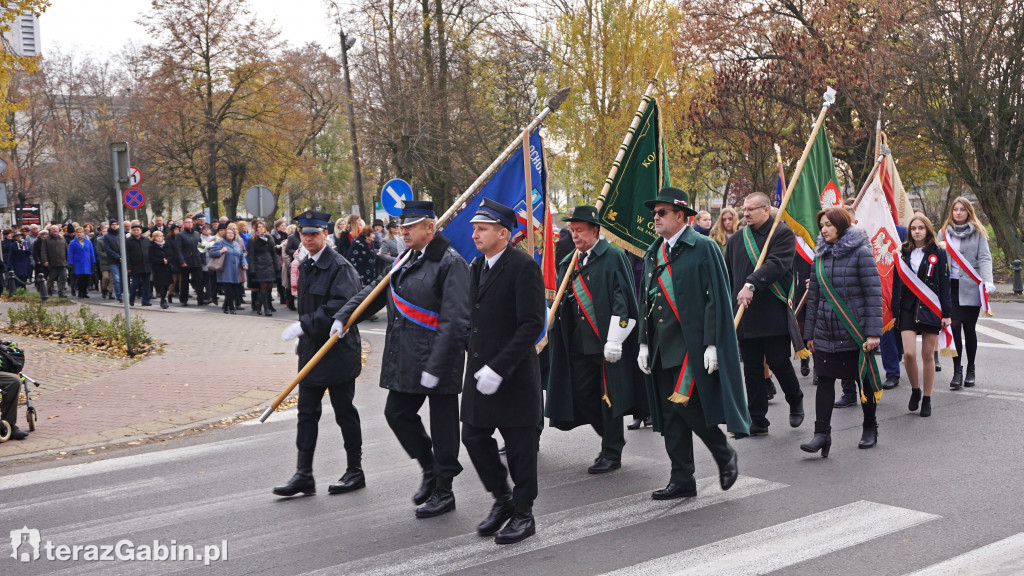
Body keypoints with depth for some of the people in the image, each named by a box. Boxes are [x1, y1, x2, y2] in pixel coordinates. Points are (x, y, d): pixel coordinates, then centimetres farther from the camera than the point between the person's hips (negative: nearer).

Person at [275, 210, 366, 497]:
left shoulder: (340, 267, -14)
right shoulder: (305, 266, 12)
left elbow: (338, 307, -25)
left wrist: (303, 326, -27)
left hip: (338, 350, -8)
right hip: (311, 350, 8)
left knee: (344, 412, 3)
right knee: (306, 412, 7)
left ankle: (355, 471, 16)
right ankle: (304, 475, 11)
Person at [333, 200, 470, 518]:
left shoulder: (450, 263, -15)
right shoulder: (404, 261, 12)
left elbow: (454, 322, -20)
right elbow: (375, 292, 23)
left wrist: (436, 366, -23)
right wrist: (344, 316, 8)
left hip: (438, 361, -8)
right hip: (404, 360, 8)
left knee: (442, 425, 4)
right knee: (397, 414, 12)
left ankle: (444, 491, 17)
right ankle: (430, 470, 31)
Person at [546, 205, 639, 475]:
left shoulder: (613, 257, -7)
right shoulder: (570, 262, 14)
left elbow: (622, 300, -13)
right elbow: (563, 302, 21)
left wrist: (614, 340, -18)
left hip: (608, 343, -7)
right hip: (579, 344, 7)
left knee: (609, 398, -1)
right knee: (581, 395, 8)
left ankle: (612, 453, 11)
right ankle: (613, 438, 28)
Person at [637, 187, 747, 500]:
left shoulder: (703, 248, -6)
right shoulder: (653, 253, 15)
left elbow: (717, 298, -10)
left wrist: (712, 344, -16)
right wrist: (644, 343, 13)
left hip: (693, 344, -7)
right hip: (662, 348, 7)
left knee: (685, 404, -15)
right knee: (671, 414, 7)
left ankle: (725, 455, 9)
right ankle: (682, 480, 15)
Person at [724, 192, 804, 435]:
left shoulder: (783, 234, -2)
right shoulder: (736, 240, 14)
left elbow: (777, 264, -18)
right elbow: (727, 276, 18)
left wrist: (752, 284, -29)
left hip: (774, 313, -5)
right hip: (745, 315, 5)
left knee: (779, 362, -3)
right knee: (751, 369, 6)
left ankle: (796, 400, 27)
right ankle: (757, 422, 14)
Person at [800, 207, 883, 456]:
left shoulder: (860, 253, -8)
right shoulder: (820, 256, 9)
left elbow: (874, 293, -11)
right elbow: (814, 295, 13)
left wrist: (873, 332, -16)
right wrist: (809, 333, 11)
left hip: (856, 333, -5)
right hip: (826, 333, 5)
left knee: (865, 380, 9)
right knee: (824, 381, -3)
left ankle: (870, 429, 24)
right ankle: (822, 433, -5)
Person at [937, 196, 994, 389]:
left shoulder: (978, 232, 4)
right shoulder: (944, 233, 12)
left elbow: (984, 258, -3)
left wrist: (987, 281, -18)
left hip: (970, 288, -1)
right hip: (951, 287, 2)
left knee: (969, 329, 3)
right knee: (955, 327, -6)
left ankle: (970, 370, 19)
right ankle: (957, 371, -1)